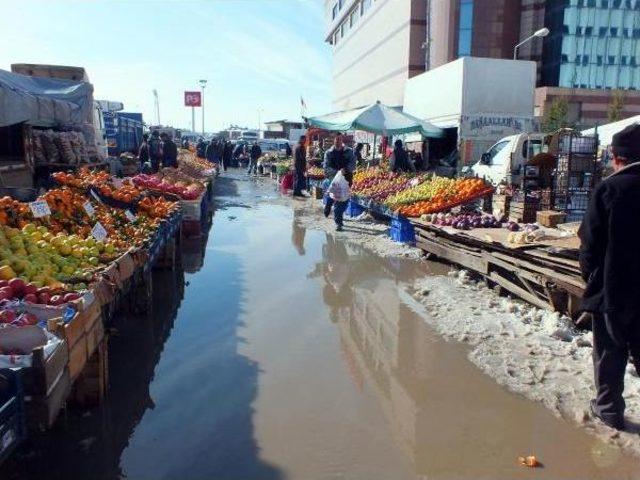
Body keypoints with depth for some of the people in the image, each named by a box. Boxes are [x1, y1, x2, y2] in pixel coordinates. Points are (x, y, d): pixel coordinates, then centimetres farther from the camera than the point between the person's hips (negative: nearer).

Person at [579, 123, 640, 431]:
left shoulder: (609, 189, -15)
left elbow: (591, 242, -13)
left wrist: (589, 274, 3)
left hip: (612, 288, -4)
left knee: (610, 353, 11)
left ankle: (609, 409, 22)